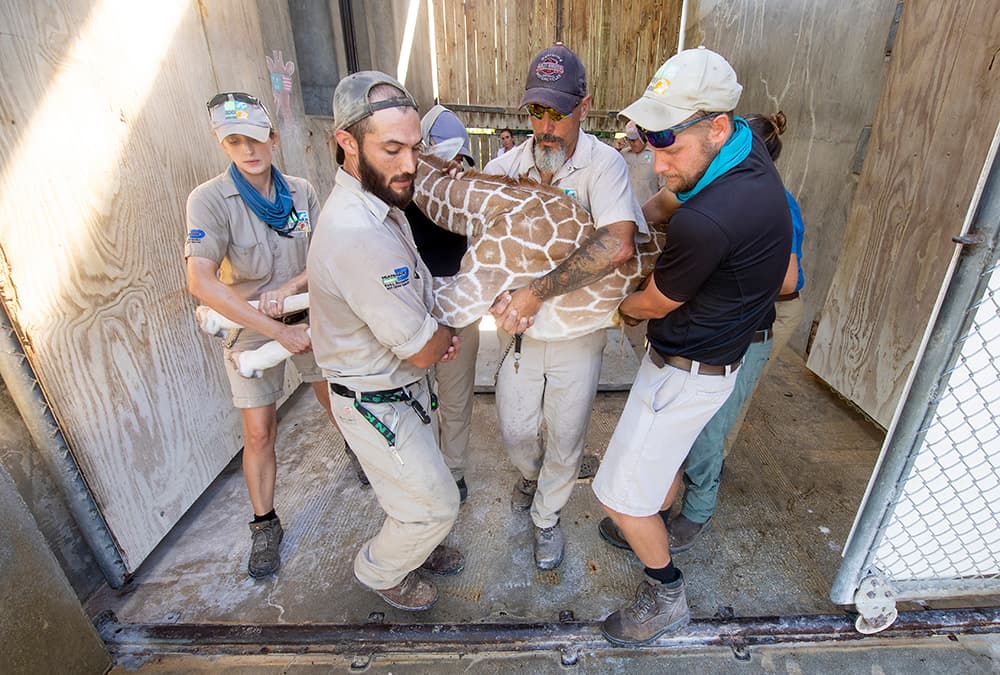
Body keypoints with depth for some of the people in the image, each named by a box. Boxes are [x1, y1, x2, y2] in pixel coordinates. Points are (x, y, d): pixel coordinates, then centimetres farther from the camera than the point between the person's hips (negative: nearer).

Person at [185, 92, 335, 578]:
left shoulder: (301, 191, -4)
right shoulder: (210, 199, -15)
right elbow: (201, 283, -24)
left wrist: (288, 289, -22)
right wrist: (277, 331, -26)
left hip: (309, 316, 3)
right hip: (251, 327, -2)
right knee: (258, 434, 3)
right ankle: (264, 525, 24)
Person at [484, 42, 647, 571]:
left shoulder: (604, 163, -19)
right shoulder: (512, 163, -8)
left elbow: (617, 245, -36)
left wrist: (536, 293, -37)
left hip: (578, 333, -2)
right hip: (520, 328, 3)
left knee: (565, 439, 15)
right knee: (514, 430, 17)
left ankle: (547, 517, 44)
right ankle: (530, 473, 54)